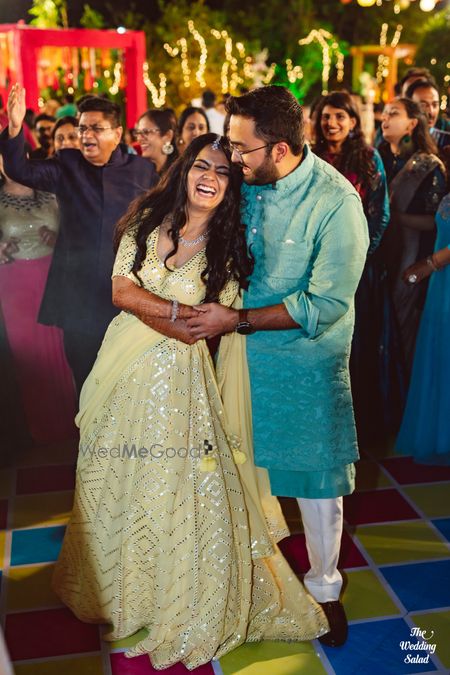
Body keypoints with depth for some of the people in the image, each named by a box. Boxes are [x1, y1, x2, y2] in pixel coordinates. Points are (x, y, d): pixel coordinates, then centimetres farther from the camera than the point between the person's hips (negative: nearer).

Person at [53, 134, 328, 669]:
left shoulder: (229, 248, -4)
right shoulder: (147, 220, 3)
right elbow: (119, 288, -6)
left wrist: (143, 303, -14)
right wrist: (182, 309, -14)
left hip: (180, 379, -3)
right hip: (126, 372, 3)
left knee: (184, 492, 4)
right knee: (118, 483, 16)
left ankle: (186, 606, 27)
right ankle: (116, 582, 41)